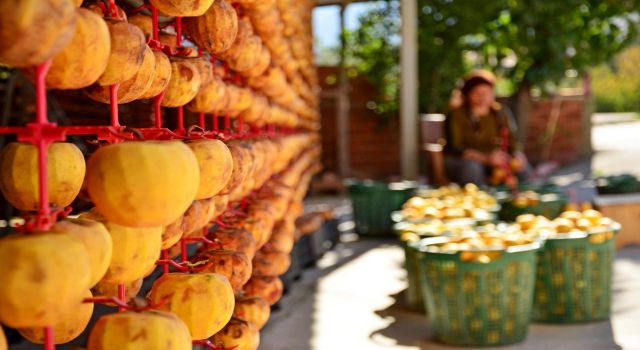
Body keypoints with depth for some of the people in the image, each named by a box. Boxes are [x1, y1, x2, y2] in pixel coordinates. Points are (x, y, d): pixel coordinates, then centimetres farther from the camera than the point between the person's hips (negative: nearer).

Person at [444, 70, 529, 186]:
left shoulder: (501, 113, 1)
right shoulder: (456, 115, -12)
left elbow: (513, 142, -1)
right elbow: (455, 149, -18)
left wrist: (517, 157, -25)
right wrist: (486, 159, -31)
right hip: (463, 161, -4)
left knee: (521, 166, -20)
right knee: (471, 167, -37)